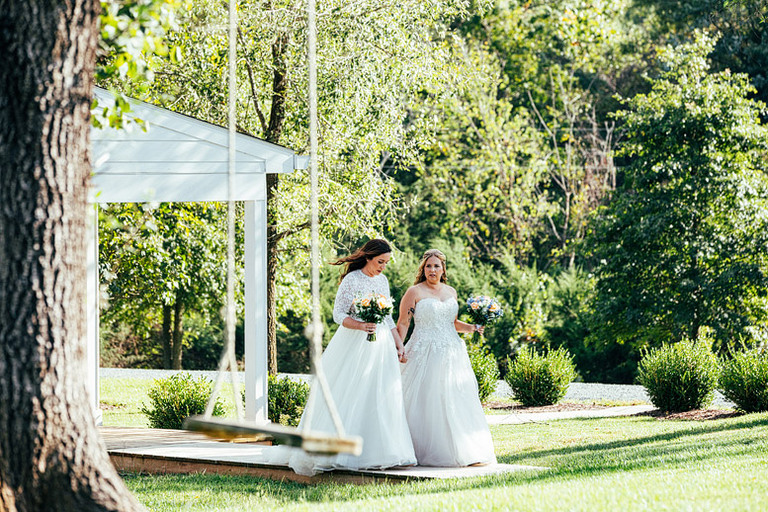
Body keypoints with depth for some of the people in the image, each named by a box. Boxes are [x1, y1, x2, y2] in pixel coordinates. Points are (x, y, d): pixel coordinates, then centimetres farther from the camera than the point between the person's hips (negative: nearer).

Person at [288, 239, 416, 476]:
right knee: (352, 398, -9)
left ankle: (381, 452, 1)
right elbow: (339, 314, -10)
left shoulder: (382, 280, 13)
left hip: (381, 347, 7)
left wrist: (398, 344, 17)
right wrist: (361, 326, -26)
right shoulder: (352, 280, -8)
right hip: (355, 346, -7)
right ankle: (341, 451, -7)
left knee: (382, 398, 1)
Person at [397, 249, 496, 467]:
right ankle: (423, 453, -1)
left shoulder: (451, 292, 15)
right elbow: (403, 324, -2)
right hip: (425, 356, -5)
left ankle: (468, 452, 0)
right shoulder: (415, 292, -1)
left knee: (458, 402, 0)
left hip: (451, 354, 5)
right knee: (427, 403, -7)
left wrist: (472, 328, 7)